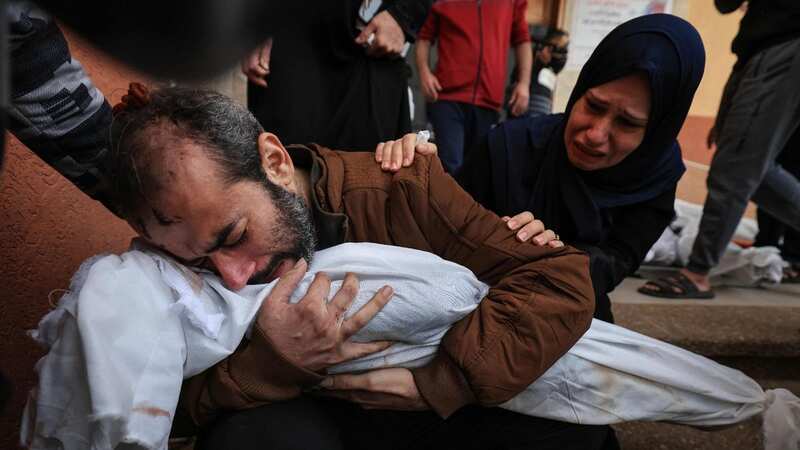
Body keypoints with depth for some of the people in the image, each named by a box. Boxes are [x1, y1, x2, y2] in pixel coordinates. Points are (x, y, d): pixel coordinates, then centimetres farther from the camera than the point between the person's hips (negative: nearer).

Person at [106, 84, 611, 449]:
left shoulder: (402, 191, -20)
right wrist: (271, 362, -31)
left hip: (448, 406, 1)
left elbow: (563, 279, -19)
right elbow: (191, 404, -9)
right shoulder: (201, 263, -10)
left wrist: (439, 383, -26)